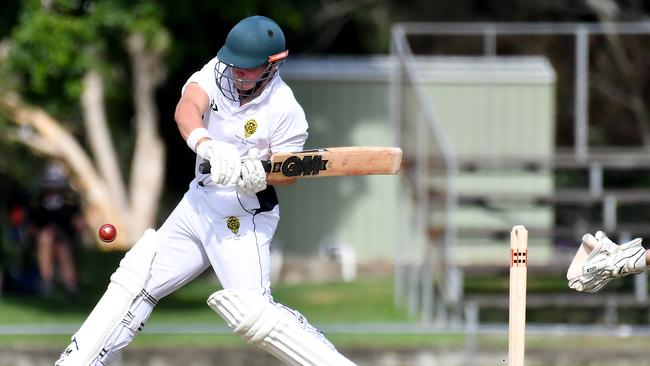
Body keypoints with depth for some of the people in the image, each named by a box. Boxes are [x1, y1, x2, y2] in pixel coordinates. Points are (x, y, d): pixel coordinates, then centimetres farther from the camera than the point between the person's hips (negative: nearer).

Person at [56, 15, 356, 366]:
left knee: (252, 312, -21)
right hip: (198, 202, 6)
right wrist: (208, 146, -46)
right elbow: (186, 109, -25)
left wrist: (263, 175, -32)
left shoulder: (285, 110, -18)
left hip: (244, 215, -6)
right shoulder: (217, 72, -7)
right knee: (135, 282, 11)